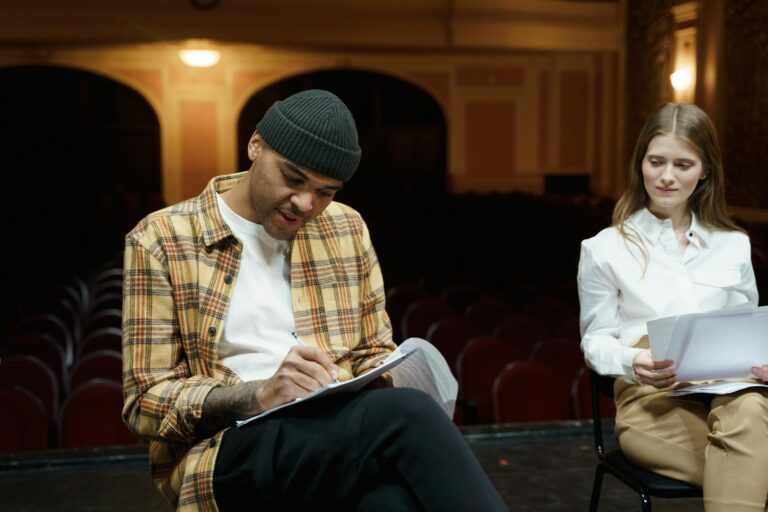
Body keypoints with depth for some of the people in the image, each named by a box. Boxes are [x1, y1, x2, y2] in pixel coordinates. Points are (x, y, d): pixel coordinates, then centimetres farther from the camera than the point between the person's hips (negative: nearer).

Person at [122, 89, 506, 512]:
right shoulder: (160, 241, 1)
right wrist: (258, 395, -21)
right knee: (405, 417, -33)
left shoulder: (347, 229, 15)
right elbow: (145, 401, -3)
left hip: (341, 434, 4)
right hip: (228, 451, -3)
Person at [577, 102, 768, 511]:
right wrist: (631, 362, -15)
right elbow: (595, 340, 9)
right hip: (651, 399, -3)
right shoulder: (606, 248, 6)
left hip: (728, 389, 3)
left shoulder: (734, 245, 17)